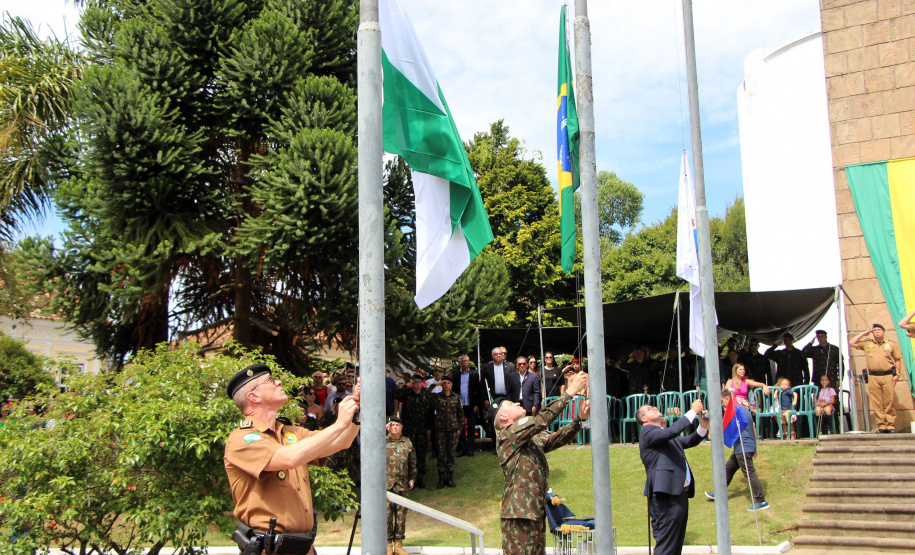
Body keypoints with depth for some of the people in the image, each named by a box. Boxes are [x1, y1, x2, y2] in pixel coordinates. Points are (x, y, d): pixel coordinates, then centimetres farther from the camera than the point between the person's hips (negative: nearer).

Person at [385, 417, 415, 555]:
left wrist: (412, 478, 11)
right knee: (387, 513, -4)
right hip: (386, 484, -3)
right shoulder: (383, 441, 5)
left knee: (401, 514, 5)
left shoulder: (407, 443, 12)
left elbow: (412, 463, 18)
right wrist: (384, 430, -10)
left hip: (402, 485, 3)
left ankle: (398, 544, 13)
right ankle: (388, 544, 6)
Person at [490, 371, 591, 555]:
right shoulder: (507, 435, -10)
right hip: (518, 515, -9)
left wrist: (580, 418, -7)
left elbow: (557, 438, 9)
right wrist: (571, 392, -14)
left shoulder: (534, 439, 17)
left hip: (536, 513, 9)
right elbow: (542, 419, -17)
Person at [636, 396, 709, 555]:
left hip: (680, 493, 10)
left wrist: (703, 425, 9)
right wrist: (693, 411, -13)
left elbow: (690, 441, 26)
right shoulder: (647, 432, -6)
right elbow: (672, 431, -21)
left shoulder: (665, 434, 23)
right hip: (668, 495, -10)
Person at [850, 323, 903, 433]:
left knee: (889, 402, -3)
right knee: (877, 403, -1)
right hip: (873, 377, 1)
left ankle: (891, 426, 1)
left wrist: (897, 374, 2)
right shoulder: (867, 343, 14)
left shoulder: (891, 344, 12)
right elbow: (851, 343, 10)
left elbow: (898, 360, 12)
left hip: (888, 376, -1)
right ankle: (881, 426, 2)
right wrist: (863, 334, 12)